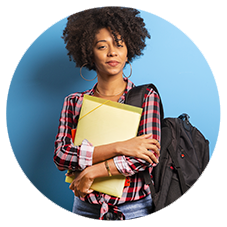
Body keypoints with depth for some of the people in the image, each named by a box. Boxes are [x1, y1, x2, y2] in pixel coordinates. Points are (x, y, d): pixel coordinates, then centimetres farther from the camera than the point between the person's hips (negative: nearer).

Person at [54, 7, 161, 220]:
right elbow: (60, 156, -11)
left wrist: (91, 172, -17)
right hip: (85, 208, 2)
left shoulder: (146, 96, -5)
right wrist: (119, 147, -20)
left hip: (135, 209, -1)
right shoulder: (74, 102, 0)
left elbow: (149, 155, -15)